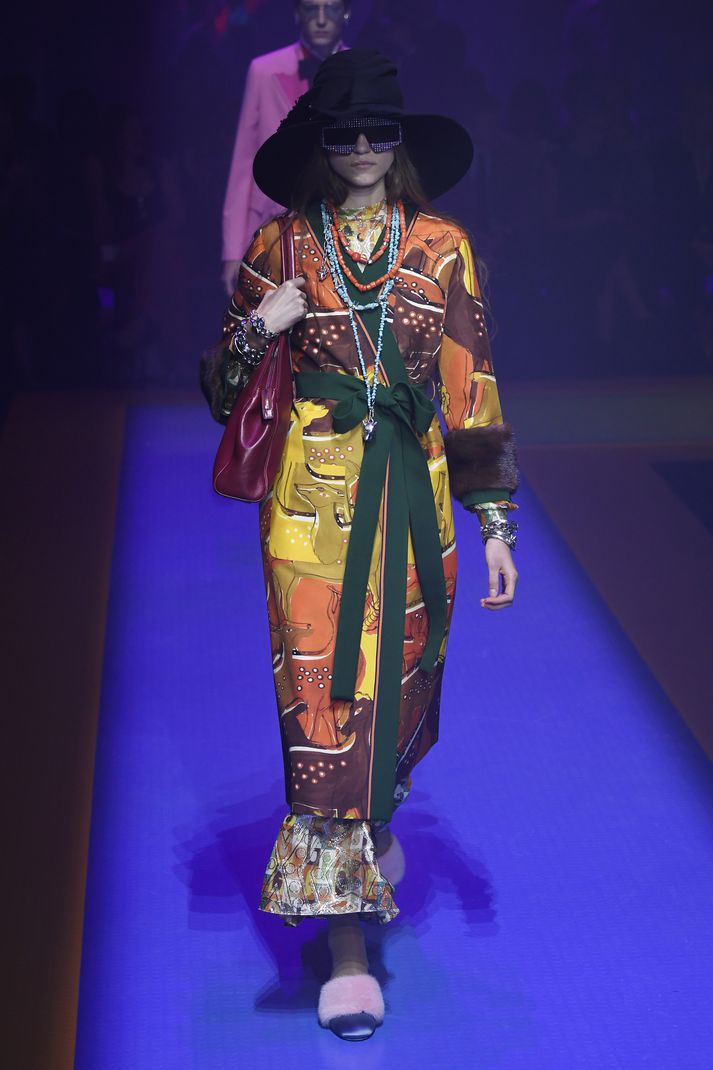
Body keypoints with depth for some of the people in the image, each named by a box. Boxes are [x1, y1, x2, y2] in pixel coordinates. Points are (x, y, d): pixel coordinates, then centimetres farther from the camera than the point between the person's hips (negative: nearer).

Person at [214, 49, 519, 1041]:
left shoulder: (442, 248, 5)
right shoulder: (281, 245, 4)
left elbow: (474, 389, 5)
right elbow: (228, 381, 10)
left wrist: (496, 523, 2)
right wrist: (259, 329, -12)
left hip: (412, 495, 2)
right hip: (312, 495, -1)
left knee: (401, 682, 13)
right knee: (322, 697, -7)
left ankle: (372, 821, 47)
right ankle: (348, 945, -1)